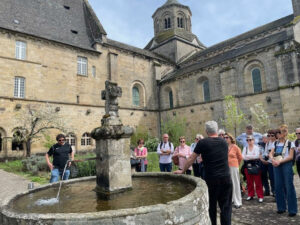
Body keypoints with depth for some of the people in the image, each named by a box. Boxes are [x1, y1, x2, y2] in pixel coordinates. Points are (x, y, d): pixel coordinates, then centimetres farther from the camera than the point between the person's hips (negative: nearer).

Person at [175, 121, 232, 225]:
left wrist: (182, 171, 12)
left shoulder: (203, 142, -7)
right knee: (226, 207, 11)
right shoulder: (224, 142, 5)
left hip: (211, 179, -3)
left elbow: (191, 159, 0)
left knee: (211, 207, 15)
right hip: (226, 178, 3)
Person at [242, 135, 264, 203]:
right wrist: (252, 157, -11)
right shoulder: (245, 148, 10)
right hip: (248, 166, 3)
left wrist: (247, 156, -10)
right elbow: (243, 157, 0)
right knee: (249, 182, 8)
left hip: (256, 166, -3)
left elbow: (257, 156, -14)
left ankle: (260, 196, 8)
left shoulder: (256, 147, -1)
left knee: (258, 182, -2)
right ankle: (250, 195, 20)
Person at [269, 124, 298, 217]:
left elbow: (291, 157, -7)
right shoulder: (275, 143, 12)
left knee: (289, 187, -3)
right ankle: (281, 207, 20)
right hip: (276, 165, 4)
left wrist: (280, 161, -15)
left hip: (286, 165, -4)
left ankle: (292, 209, 8)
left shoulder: (290, 143, -1)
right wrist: (273, 160, -14)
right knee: (278, 187, 7)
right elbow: (271, 154, 7)